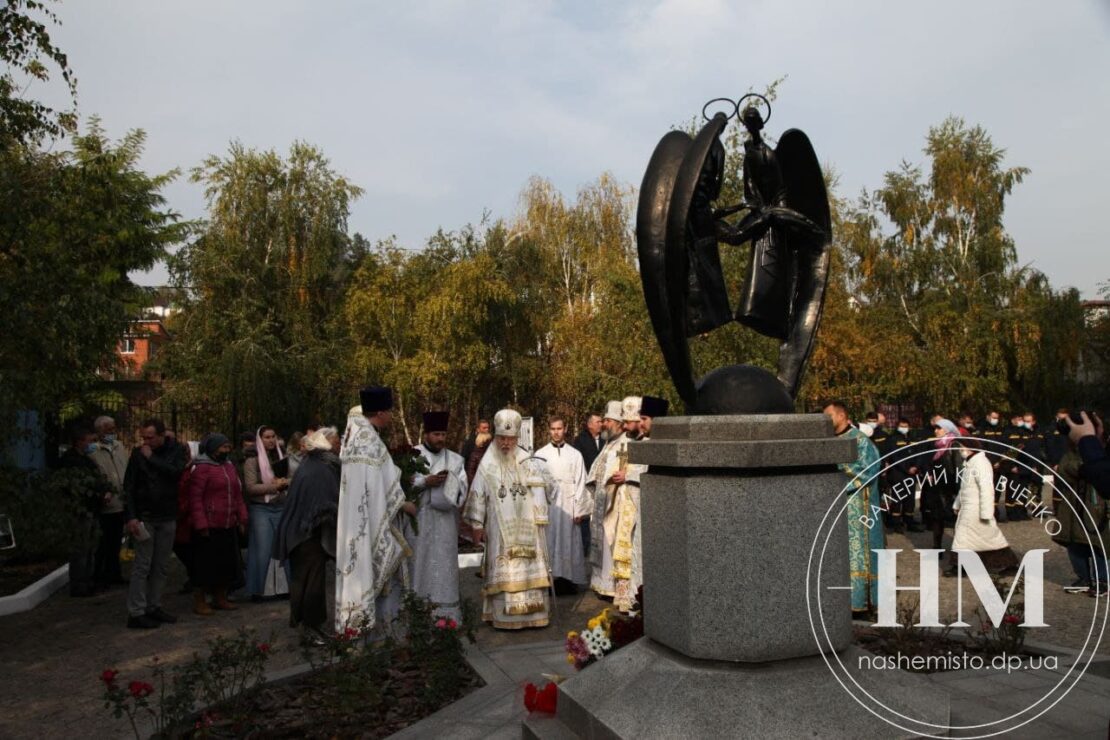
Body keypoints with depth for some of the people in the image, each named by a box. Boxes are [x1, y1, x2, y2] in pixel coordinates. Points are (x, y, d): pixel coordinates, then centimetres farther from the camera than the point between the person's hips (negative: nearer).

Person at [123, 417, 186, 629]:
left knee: (160, 566, 9)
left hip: (168, 518, 2)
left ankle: (154, 607, 19)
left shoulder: (176, 449, 0)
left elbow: (177, 471, -18)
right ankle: (136, 613, 3)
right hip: (144, 517, -2)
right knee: (142, 566, -2)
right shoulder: (138, 453, -2)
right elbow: (128, 487, -2)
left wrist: (152, 458, -16)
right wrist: (131, 516, -10)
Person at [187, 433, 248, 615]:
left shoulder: (229, 465, 14)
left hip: (229, 526, 7)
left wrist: (242, 518, 11)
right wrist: (201, 525, -17)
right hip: (209, 527, -7)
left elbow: (238, 494, 16)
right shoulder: (201, 468, -10)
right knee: (205, 564, 2)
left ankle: (220, 598, 27)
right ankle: (199, 602, 15)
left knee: (227, 562, 13)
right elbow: (195, 498, -14)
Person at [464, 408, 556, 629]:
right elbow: (477, 496, 1)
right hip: (500, 528, -2)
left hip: (527, 527, 2)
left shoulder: (529, 462, 4)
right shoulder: (487, 466, -1)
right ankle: (505, 616, 6)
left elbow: (549, 487, 6)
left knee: (531, 568, 4)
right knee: (504, 571, -1)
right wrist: (477, 524, -1)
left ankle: (532, 613, 12)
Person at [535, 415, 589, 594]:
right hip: (546, 504, 0)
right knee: (548, 543, 1)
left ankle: (569, 579, 10)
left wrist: (579, 510, -2)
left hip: (568, 506, 0)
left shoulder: (575, 455, 5)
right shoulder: (540, 454, 4)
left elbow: (580, 483, 3)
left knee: (568, 542, 2)